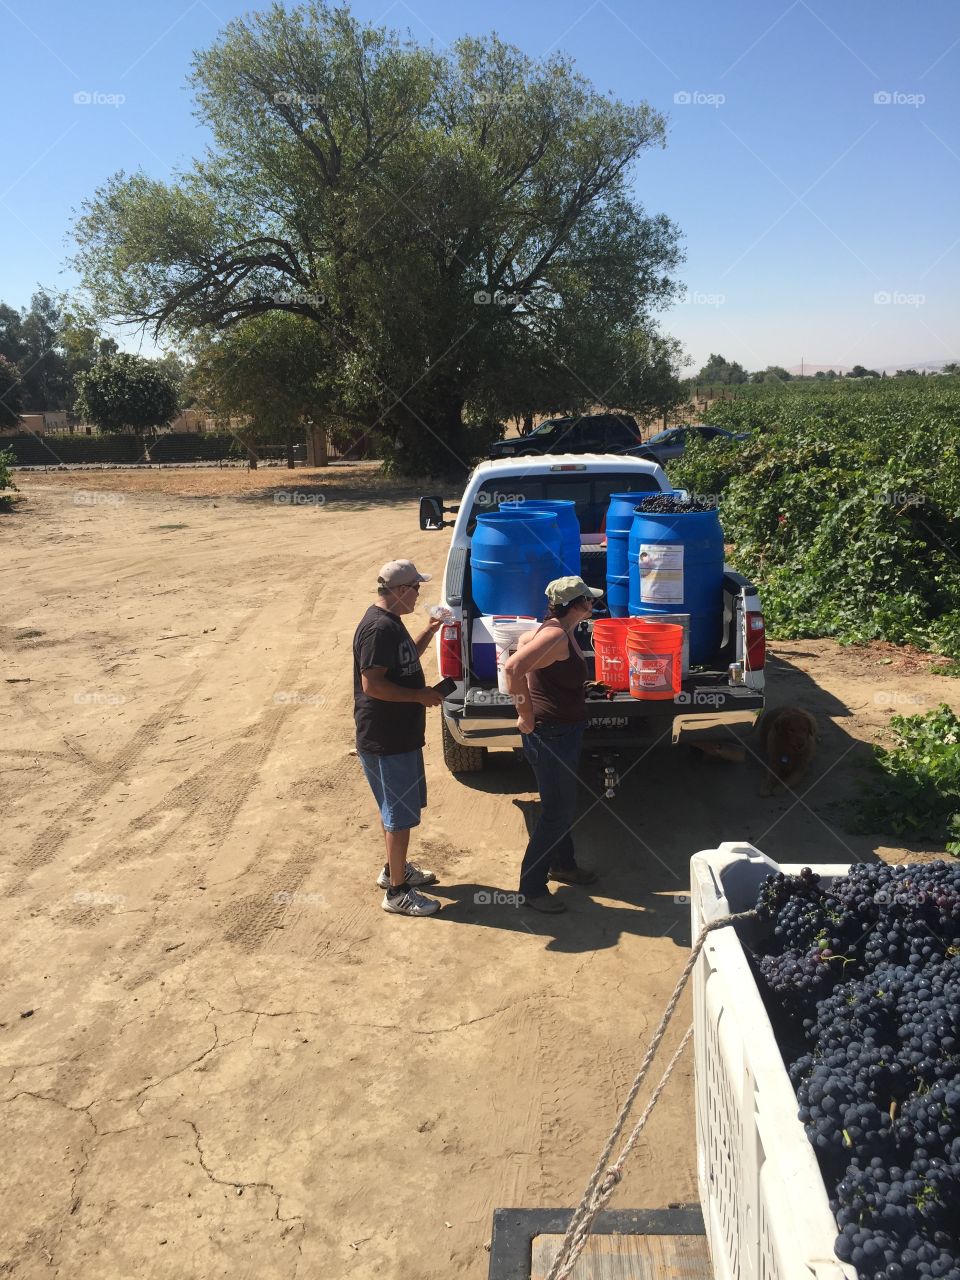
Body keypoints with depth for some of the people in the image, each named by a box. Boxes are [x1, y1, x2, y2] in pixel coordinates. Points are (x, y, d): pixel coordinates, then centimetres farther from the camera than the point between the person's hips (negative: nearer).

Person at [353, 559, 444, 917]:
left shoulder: (390, 622, 10)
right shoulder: (378, 627, -22)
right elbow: (372, 684, -27)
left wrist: (428, 632, 14)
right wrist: (421, 695, -20)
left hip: (400, 735, 10)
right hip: (385, 742, -10)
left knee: (400, 806, 22)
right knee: (400, 814, -1)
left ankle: (395, 868, 39)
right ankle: (397, 891, 11)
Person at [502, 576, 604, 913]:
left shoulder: (563, 632, 6)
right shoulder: (556, 635, -24)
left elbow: (524, 641, 24)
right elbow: (513, 668, -36)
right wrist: (527, 717, -27)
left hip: (564, 733, 10)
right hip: (549, 736, -10)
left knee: (564, 803, 24)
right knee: (557, 812, -1)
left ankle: (563, 864, 43)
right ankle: (531, 887, 10)